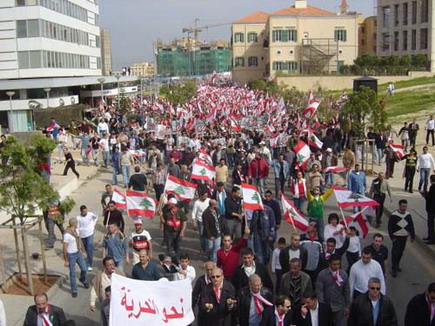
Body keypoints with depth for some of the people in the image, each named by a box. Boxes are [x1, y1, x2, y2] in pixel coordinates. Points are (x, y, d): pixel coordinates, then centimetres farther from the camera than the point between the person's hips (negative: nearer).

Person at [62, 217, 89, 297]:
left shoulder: (76, 230, -1)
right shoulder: (67, 235, -24)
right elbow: (65, 248, -18)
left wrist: (83, 251, 16)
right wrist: (66, 261, -15)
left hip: (78, 253, 7)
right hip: (71, 255, -7)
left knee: (84, 269, 17)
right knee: (72, 273, 6)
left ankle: (83, 280, 48)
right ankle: (74, 290, 21)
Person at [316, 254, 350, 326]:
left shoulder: (344, 274, -4)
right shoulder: (322, 275, -11)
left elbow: (347, 291, 3)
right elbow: (319, 291, -10)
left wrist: (347, 306, 5)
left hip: (339, 307, 1)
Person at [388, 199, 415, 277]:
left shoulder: (408, 215, 1)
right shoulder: (393, 215, -13)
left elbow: (411, 226, 12)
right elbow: (390, 227, -10)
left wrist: (413, 236, 12)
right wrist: (392, 237, -14)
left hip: (404, 237, 5)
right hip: (396, 237, -5)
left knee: (401, 252, 15)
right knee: (395, 253, -7)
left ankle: (397, 265, 34)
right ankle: (394, 269, 0)